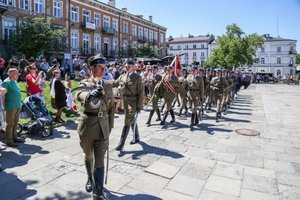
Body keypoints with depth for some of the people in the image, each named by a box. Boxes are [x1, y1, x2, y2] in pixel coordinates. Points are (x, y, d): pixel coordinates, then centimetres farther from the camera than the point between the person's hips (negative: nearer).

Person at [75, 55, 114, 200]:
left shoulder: (108, 86, 5)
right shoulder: (85, 83, -4)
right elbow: (79, 95, -27)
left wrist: (110, 126, 9)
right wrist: (89, 94, -50)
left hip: (103, 126, 1)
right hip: (87, 126, -1)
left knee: (100, 160, 1)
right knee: (88, 156, 19)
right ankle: (90, 179, 46)